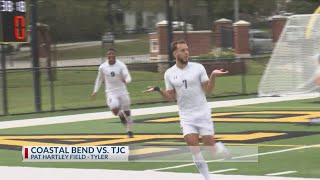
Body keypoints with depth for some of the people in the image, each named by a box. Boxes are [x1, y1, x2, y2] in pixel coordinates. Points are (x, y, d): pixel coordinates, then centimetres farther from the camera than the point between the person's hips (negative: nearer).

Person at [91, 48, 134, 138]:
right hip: (111, 92, 0)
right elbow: (99, 79, 12)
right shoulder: (102, 67, -4)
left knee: (126, 111, 8)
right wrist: (95, 91, 12)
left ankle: (129, 130, 27)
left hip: (122, 91, 0)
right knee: (115, 109, -23)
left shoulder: (121, 65, -10)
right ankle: (121, 115, 15)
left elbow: (128, 77, -19)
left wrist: (126, 80, -43)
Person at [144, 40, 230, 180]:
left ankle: (220, 147, 35)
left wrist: (213, 76, -21)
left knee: (211, 148, -2)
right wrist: (158, 90, -11)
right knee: (194, 149, -12)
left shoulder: (198, 68, -5)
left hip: (203, 113, -1)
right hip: (186, 116, 1)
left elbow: (208, 90, -6)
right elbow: (172, 97, 4)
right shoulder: (169, 74, 1)